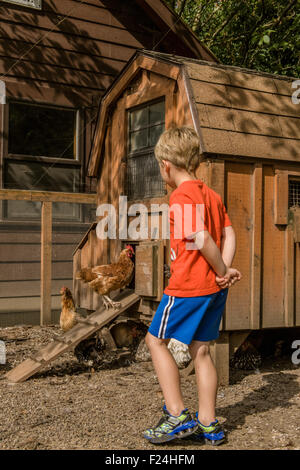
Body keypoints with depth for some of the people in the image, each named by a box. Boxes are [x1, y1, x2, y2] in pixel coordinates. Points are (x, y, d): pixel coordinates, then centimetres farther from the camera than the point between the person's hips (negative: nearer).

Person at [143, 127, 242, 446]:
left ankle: (177, 416, 3)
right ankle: (208, 425, 20)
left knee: (156, 339, 6)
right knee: (200, 349, 14)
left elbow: (202, 239, -22)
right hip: (215, 287, 8)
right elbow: (228, 234, 6)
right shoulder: (212, 195, 12)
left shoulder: (181, 196, -14)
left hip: (188, 286, -8)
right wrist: (224, 271, -5)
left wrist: (223, 271, -9)